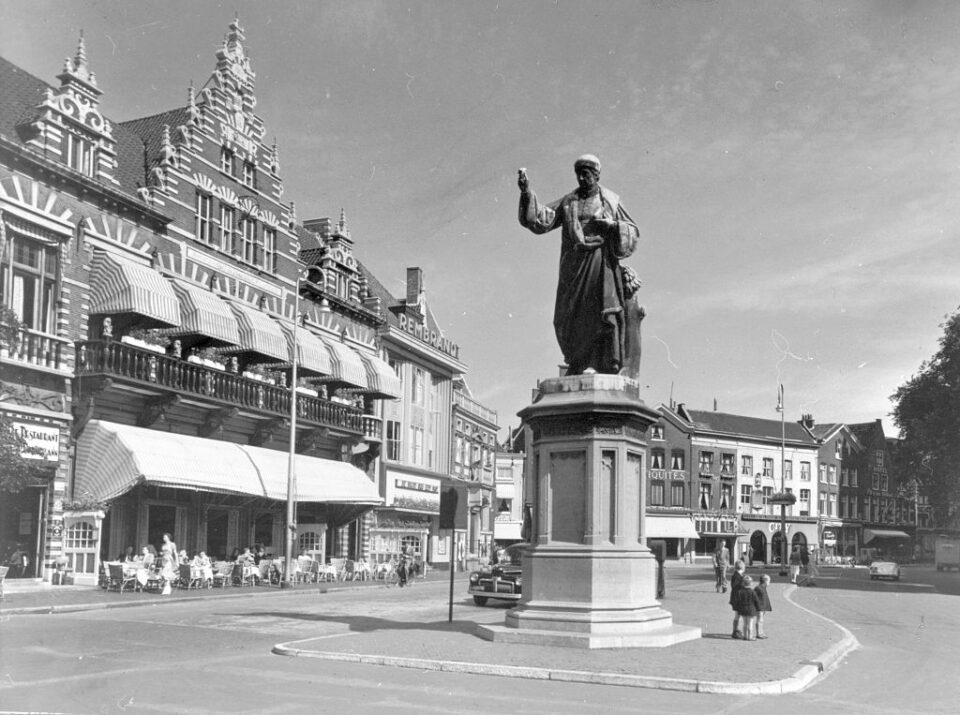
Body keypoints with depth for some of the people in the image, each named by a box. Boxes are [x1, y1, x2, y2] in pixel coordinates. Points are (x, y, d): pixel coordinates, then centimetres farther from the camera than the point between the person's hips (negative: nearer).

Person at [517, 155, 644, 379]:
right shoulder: (568, 202, 14)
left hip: (601, 263, -3)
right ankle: (579, 362, 12)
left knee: (606, 312, -11)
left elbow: (633, 233, 9)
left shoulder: (610, 201, 8)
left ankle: (611, 365, -10)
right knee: (571, 315, -1)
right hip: (574, 266, 3)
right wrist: (527, 194, -10)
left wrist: (612, 226, -11)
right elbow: (542, 220, 2)